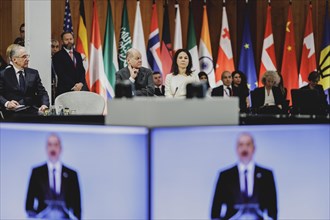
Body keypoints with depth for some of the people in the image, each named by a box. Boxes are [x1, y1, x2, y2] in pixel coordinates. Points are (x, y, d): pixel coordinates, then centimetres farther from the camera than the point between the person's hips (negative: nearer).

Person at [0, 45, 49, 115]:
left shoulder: (33, 73, 15)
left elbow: (42, 92, 11)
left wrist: (44, 105, -10)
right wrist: (7, 103, -23)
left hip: (32, 112, 4)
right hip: (13, 113, -4)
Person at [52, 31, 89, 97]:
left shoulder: (77, 55, 19)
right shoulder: (57, 56, 1)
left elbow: (82, 71, 13)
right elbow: (61, 74, -7)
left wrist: (81, 83, -7)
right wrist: (73, 86, -14)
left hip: (80, 87, 5)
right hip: (65, 90, -5)